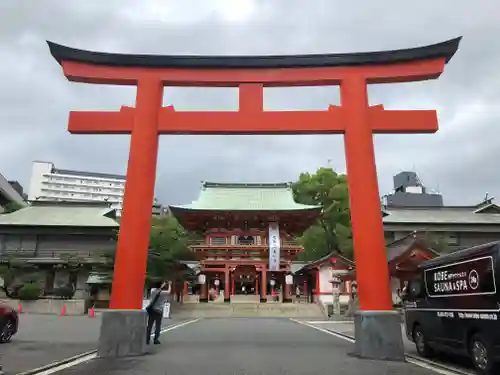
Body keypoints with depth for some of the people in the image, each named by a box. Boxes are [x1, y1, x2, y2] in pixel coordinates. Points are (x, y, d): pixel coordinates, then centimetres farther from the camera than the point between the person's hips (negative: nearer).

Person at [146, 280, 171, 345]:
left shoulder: (153, 291, 1)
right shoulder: (163, 293, -10)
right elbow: (169, 291, 11)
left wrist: (162, 286, 36)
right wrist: (169, 284, 25)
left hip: (151, 310, 4)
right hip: (158, 311, -4)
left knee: (149, 326, 6)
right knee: (157, 326, 6)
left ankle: (147, 340, 5)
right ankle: (156, 340, 7)